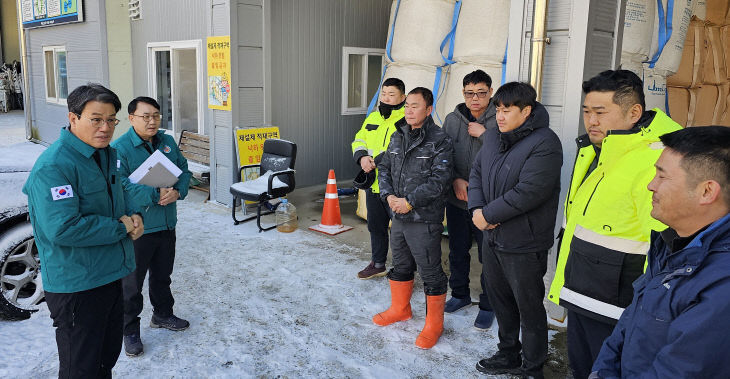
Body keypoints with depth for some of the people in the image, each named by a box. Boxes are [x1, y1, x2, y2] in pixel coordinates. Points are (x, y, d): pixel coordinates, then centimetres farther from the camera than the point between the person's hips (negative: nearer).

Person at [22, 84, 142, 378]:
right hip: (76, 285, -9)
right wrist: (121, 228, -20)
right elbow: (62, 229, -31)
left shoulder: (106, 154, 7)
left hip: (111, 275, 9)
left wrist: (133, 218, -3)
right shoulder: (53, 166, -23)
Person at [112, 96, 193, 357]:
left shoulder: (167, 142, 4)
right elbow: (120, 186, -25)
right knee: (132, 282, 8)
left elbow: (184, 171, 6)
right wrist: (156, 195, -32)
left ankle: (162, 314, 43)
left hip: (167, 225, 6)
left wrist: (177, 192, -14)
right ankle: (129, 331, 25)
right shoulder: (120, 149, -15)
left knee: (163, 275, 23)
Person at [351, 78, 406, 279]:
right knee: (376, 226, 20)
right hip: (373, 183, 8)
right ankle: (378, 264, 37)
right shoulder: (373, 117, 14)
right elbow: (359, 141, 17)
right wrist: (362, 157, -4)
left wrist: (378, 160, -24)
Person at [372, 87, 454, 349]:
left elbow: (439, 180, -19)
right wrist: (388, 195, -4)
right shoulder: (398, 137, 10)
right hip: (398, 217, 7)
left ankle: (434, 324, 19)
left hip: (424, 219, -7)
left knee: (430, 272, 3)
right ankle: (400, 309, 42)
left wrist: (410, 202, -21)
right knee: (400, 265, 22)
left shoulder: (440, 141, -12)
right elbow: (384, 168, 14)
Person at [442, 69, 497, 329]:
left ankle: (488, 305, 22)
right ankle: (460, 294, 38)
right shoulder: (453, 119, 6)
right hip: (456, 199, 4)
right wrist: (455, 179, -7)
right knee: (457, 251, 18)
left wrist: (483, 134, -18)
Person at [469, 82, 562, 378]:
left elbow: (528, 192, -26)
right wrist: (476, 208, -8)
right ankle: (508, 355, 41)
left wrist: (488, 215, -19)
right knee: (500, 300, 22)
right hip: (492, 236, 8)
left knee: (529, 308, 7)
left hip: (523, 244, -8)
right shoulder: (493, 137, 7)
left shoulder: (544, 143, -19)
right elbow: (477, 172, 10)